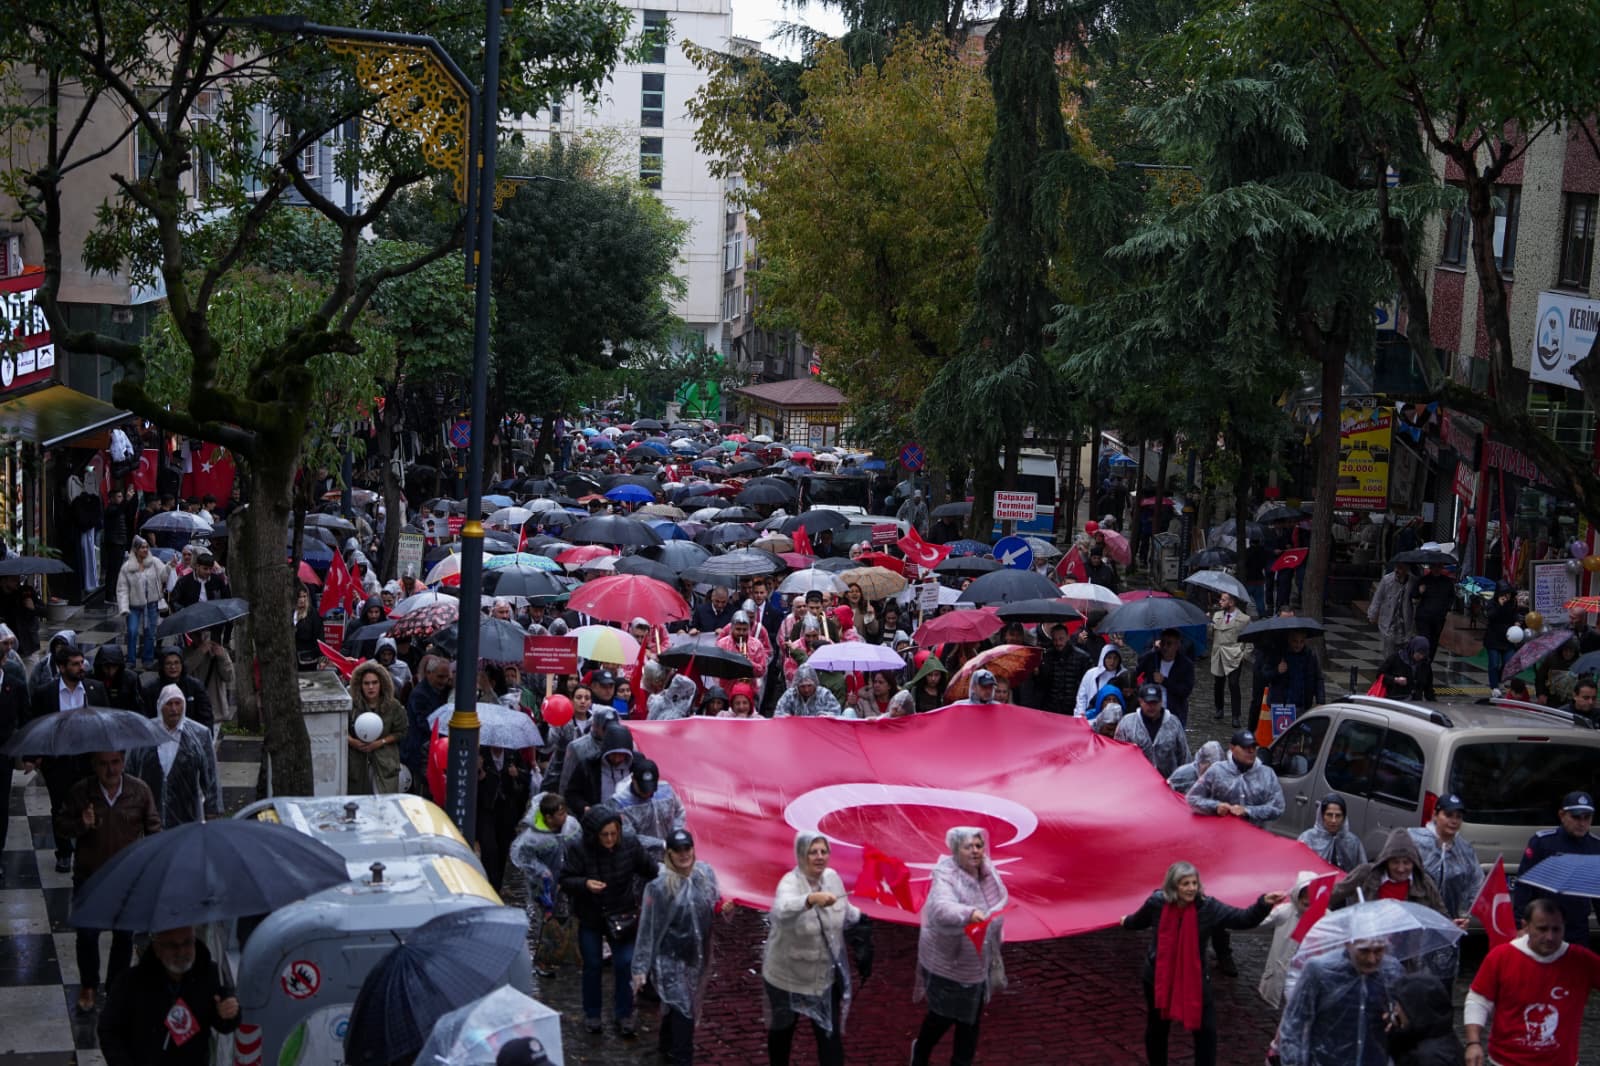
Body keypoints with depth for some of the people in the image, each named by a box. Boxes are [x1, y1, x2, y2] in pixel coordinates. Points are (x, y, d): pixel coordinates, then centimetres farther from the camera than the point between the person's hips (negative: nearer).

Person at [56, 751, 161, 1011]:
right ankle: (88, 985, 27)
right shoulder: (80, 792, -8)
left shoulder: (139, 790, -6)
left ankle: (117, 985, 30)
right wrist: (80, 825, -22)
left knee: (124, 936, 11)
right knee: (87, 934, 4)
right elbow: (60, 827, -2)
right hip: (89, 876, 0)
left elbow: (153, 828, 3)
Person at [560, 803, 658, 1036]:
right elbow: (565, 880, -15)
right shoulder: (577, 849, -21)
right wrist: (585, 884, -33)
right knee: (592, 965, 10)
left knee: (625, 964, 1)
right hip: (590, 917, -1)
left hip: (622, 914, 1)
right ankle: (591, 1014, 28)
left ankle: (625, 1014, 18)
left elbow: (648, 870, 1)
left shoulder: (629, 844, -15)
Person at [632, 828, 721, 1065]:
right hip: (671, 958, -6)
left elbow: (715, 905, 17)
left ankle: (667, 1047, 41)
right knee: (682, 1009, -8)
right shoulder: (659, 885, -19)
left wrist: (724, 907, -4)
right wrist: (640, 967, -13)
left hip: (698, 956, 6)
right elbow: (647, 928, -15)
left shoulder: (706, 873, -4)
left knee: (687, 1008, 19)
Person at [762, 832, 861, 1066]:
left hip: (826, 975, 4)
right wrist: (812, 899, -66)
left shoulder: (832, 876, -7)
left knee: (831, 1036, 3)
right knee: (782, 1029, 20)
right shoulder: (790, 882, -25)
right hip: (788, 976, -4)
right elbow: (784, 909, -50)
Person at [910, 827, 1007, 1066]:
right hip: (948, 962, -6)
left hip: (978, 961, 6)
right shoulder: (945, 878, -27)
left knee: (971, 1018, 17)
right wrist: (969, 913, -66)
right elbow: (942, 909, -47)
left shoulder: (986, 871, -4)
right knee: (943, 1015, 12)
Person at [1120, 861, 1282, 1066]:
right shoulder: (1157, 903, -16)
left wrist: (1264, 904, -44)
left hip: (1195, 976, 0)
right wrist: (1126, 922, 29)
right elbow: (1139, 920, 8)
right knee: (1157, 1027, 16)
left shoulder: (1208, 906, -18)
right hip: (1158, 975, 0)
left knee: (1206, 1029, -2)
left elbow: (1244, 919, -27)